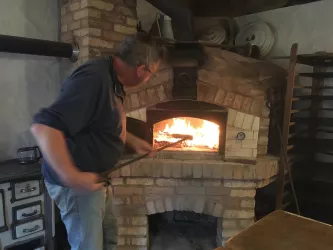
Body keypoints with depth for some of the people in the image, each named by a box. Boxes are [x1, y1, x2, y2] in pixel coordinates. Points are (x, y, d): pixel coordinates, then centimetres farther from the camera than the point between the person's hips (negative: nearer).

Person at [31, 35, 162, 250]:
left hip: (96, 177, 10)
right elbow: (43, 127, -35)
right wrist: (72, 176, -33)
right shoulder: (94, 78, -28)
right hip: (79, 183, -9)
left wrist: (133, 141, 13)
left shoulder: (112, 78, 5)